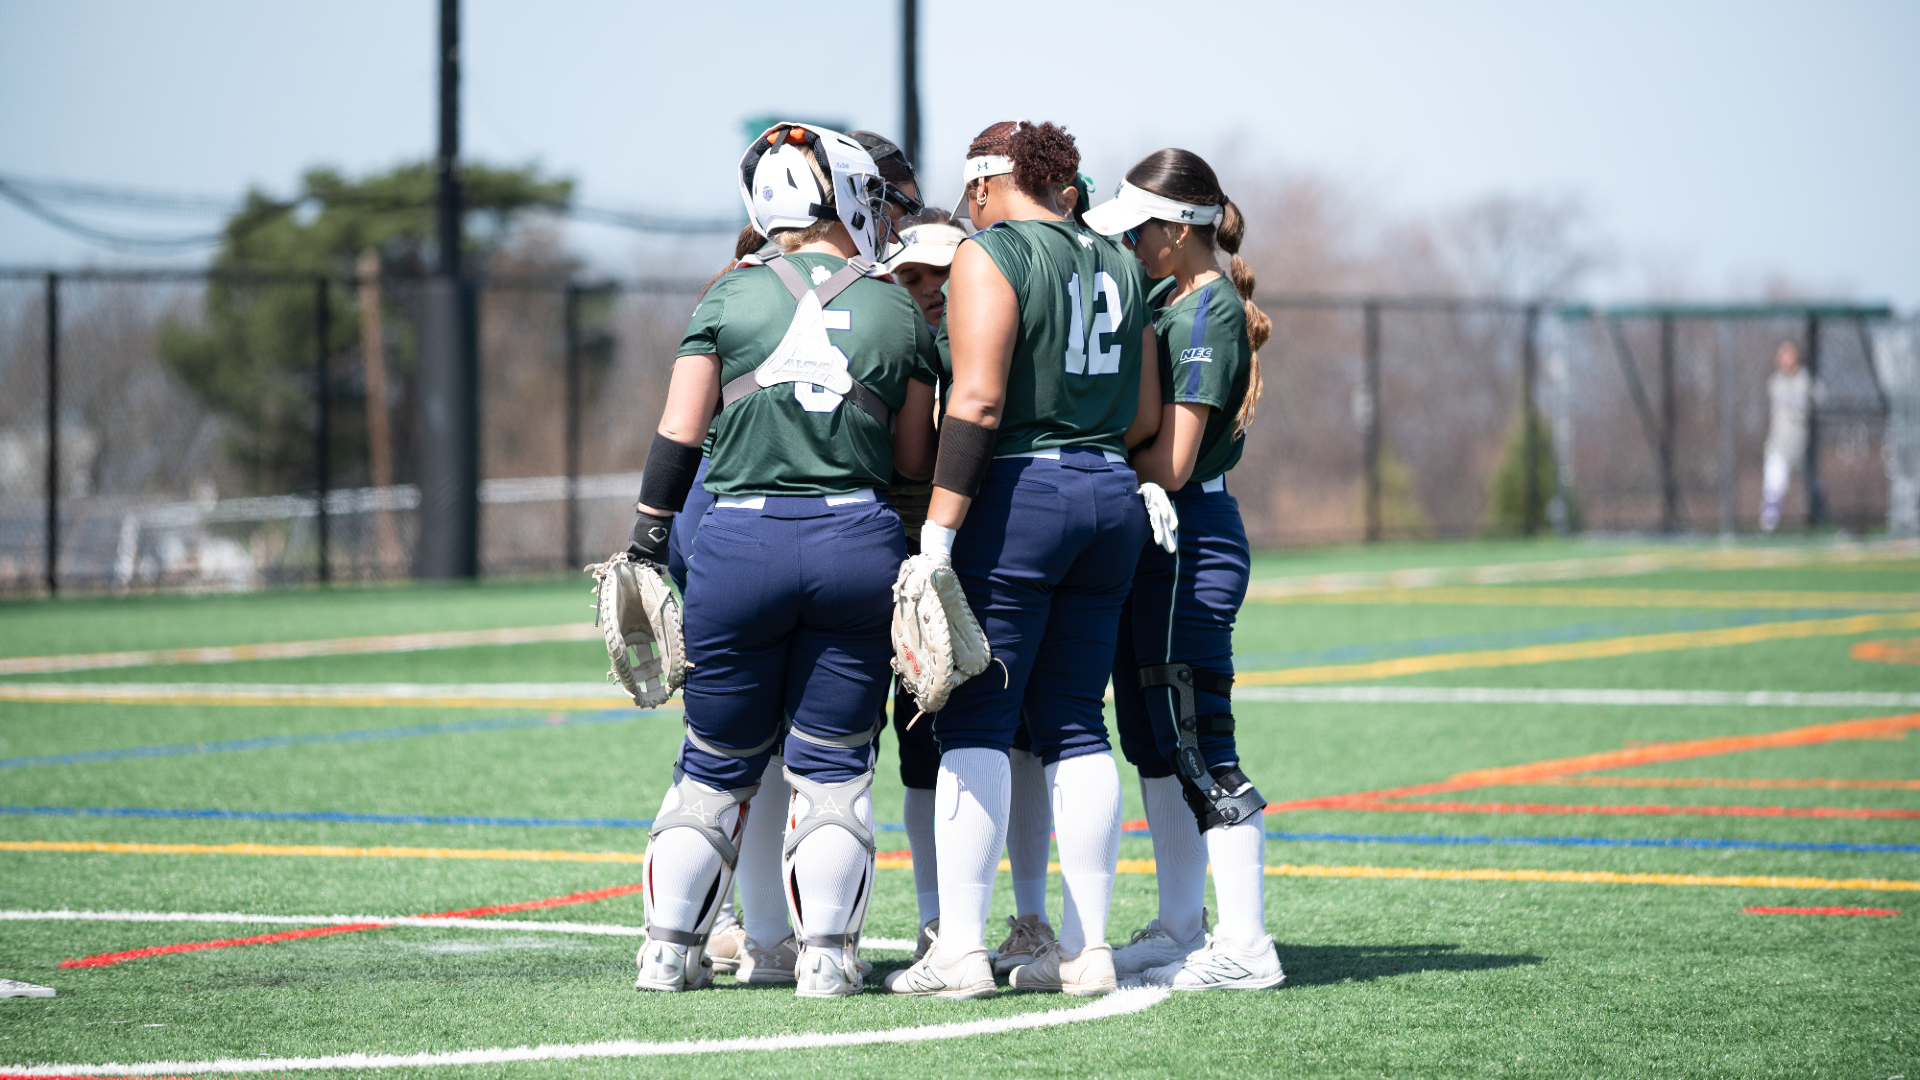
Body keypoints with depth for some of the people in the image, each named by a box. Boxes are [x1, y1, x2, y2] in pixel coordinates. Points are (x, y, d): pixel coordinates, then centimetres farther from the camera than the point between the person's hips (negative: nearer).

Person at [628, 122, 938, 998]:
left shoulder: (731, 296, 4)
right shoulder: (896, 312, 5)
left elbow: (679, 435, 2)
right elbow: (914, 462, 6)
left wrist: (647, 546, 8)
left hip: (743, 540, 0)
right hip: (857, 542, 0)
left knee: (718, 762, 13)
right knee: (832, 765, 9)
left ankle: (671, 947, 15)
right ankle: (826, 955, 4)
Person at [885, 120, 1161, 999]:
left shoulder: (990, 253, -7)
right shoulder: (1116, 264, 15)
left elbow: (976, 403, -16)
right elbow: (1145, 418, 15)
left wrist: (937, 532, -17)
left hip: (1018, 495, -7)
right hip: (1111, 497, 7)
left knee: (975, 720, -3)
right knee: (1074, 721, 10)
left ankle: (960, 949, -7)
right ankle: (1084, 947, 8)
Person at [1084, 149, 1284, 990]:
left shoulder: (1205, 313, -15)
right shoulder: (1167, 298, 13)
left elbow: (1169, 464, -19)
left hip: (1189, 542, -10)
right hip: (1155, 542, 10)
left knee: (1198, 745, -9)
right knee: (1151, 741, 15)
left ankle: (1245, 944, -7)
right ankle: (1180, 931, 23)